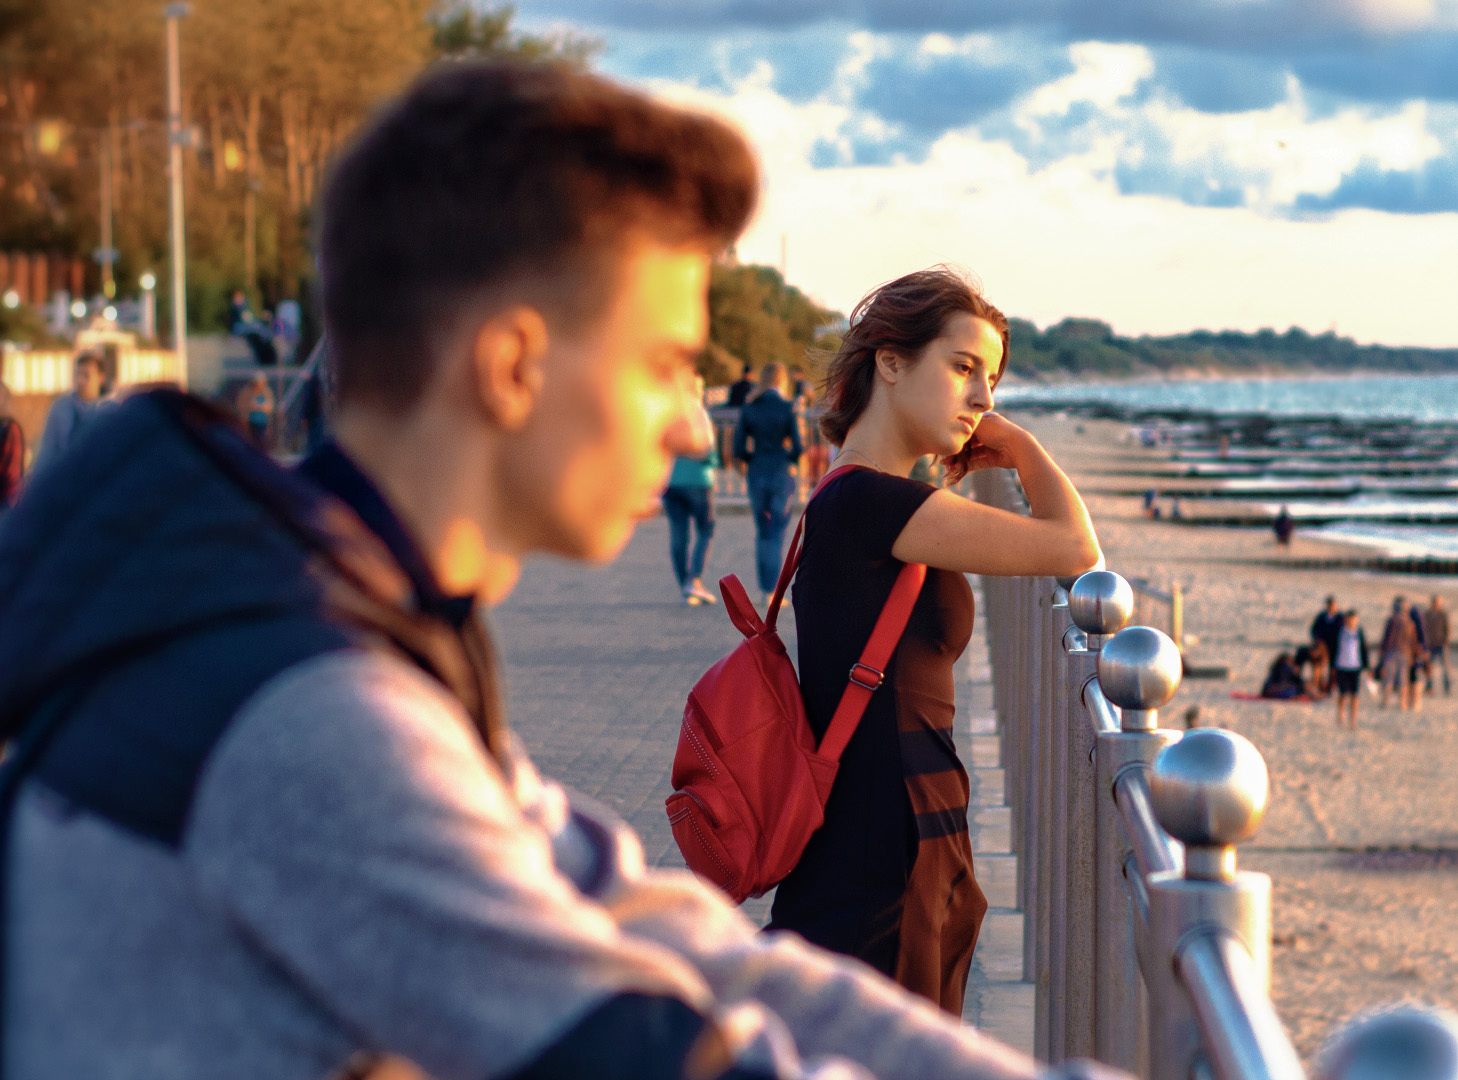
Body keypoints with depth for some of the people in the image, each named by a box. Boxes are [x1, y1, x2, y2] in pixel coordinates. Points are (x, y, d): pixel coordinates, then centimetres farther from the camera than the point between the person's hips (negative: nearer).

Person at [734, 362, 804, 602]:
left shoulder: (748, 410, 1)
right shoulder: (788, 408, -8)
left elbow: (739, 450, -1)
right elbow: (797, 447, -10)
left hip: (756, 475, 3)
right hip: (781, 475, -3)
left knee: (762, 531, 15)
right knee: (777, 533, 2)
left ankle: (764, 587, 15)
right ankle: (771, 590, -3)